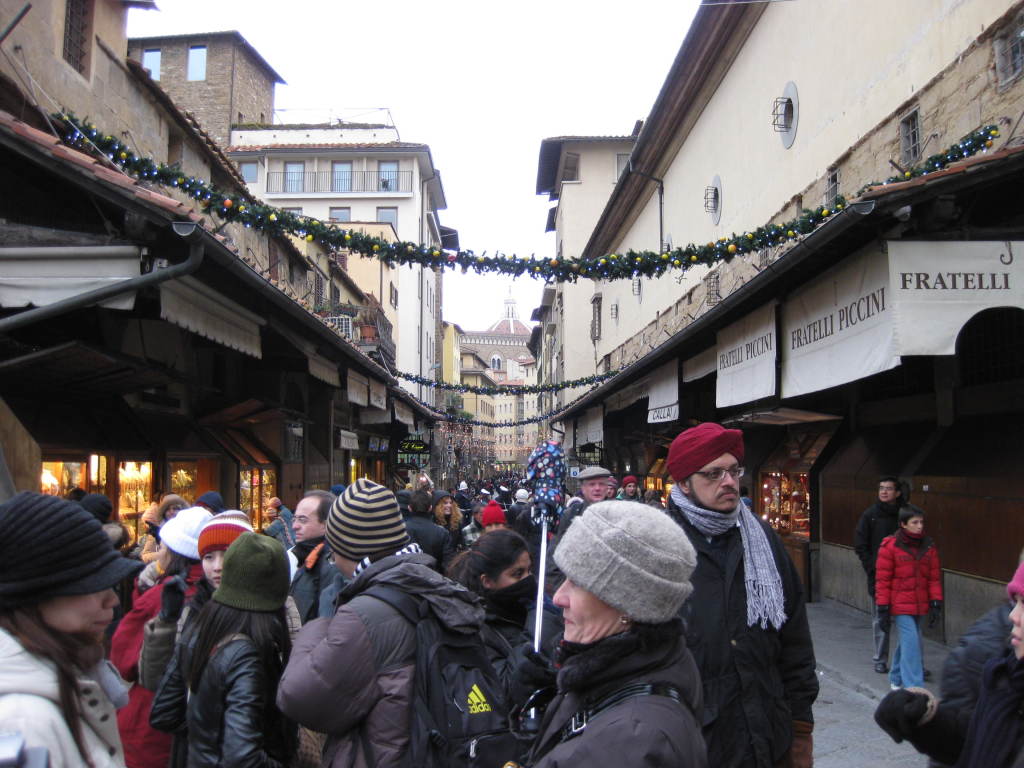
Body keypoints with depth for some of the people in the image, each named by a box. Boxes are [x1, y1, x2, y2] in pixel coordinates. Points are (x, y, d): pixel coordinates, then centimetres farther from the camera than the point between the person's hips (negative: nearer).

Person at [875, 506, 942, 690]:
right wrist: (883, 608, -8)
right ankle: (914, 687, -9)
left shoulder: (928, 546, 5)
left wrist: (935, 604, 2)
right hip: (900, 605, -5)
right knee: (911, 642, -12)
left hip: (919, 606, 5)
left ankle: (896, 678, 35)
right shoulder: (890, 546, -10)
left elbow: (934, 577, 9)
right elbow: (882, 579, -7)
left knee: (907, 641, 16)